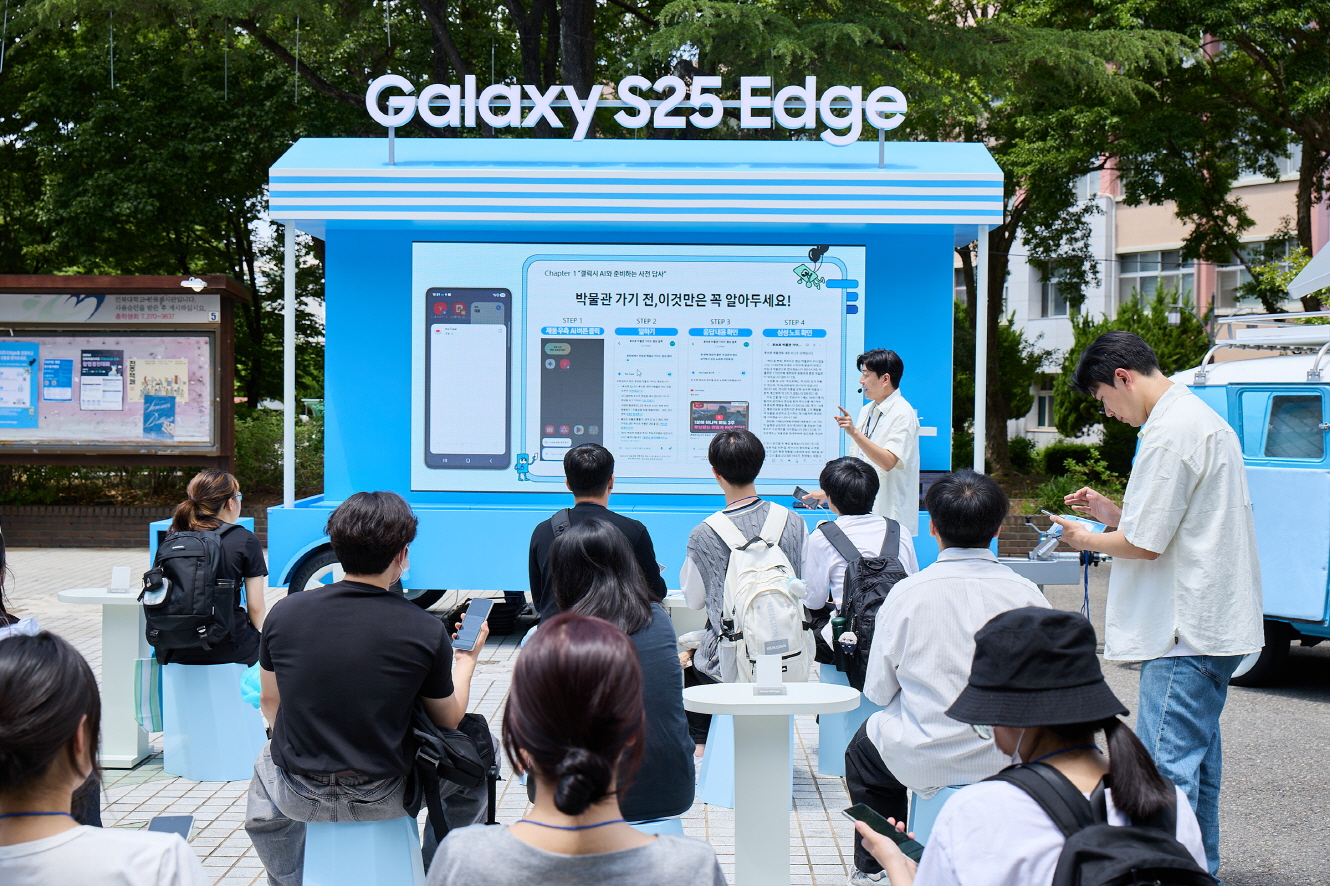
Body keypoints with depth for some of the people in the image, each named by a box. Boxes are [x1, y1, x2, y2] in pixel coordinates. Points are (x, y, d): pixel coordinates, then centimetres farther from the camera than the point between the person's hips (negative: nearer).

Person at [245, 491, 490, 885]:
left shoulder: (284, 613, -9)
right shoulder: (427, 632, -16)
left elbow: (270, 703, 6)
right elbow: (449, 719, 0)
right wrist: (466, 659, 18)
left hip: (299, 797, 2)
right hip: (385, 800, -2)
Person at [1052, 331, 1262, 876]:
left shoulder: (1170, 433, -18)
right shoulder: (1204, 418, 16)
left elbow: (1143, 544, -18)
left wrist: (1087, 539, 0)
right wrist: (1111, 512, 16)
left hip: (1186, 632, -11)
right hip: (1216, 624, 11)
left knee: (1166, 766, -8)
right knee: (1197, 756, 18)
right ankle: (1200, 869, 27)